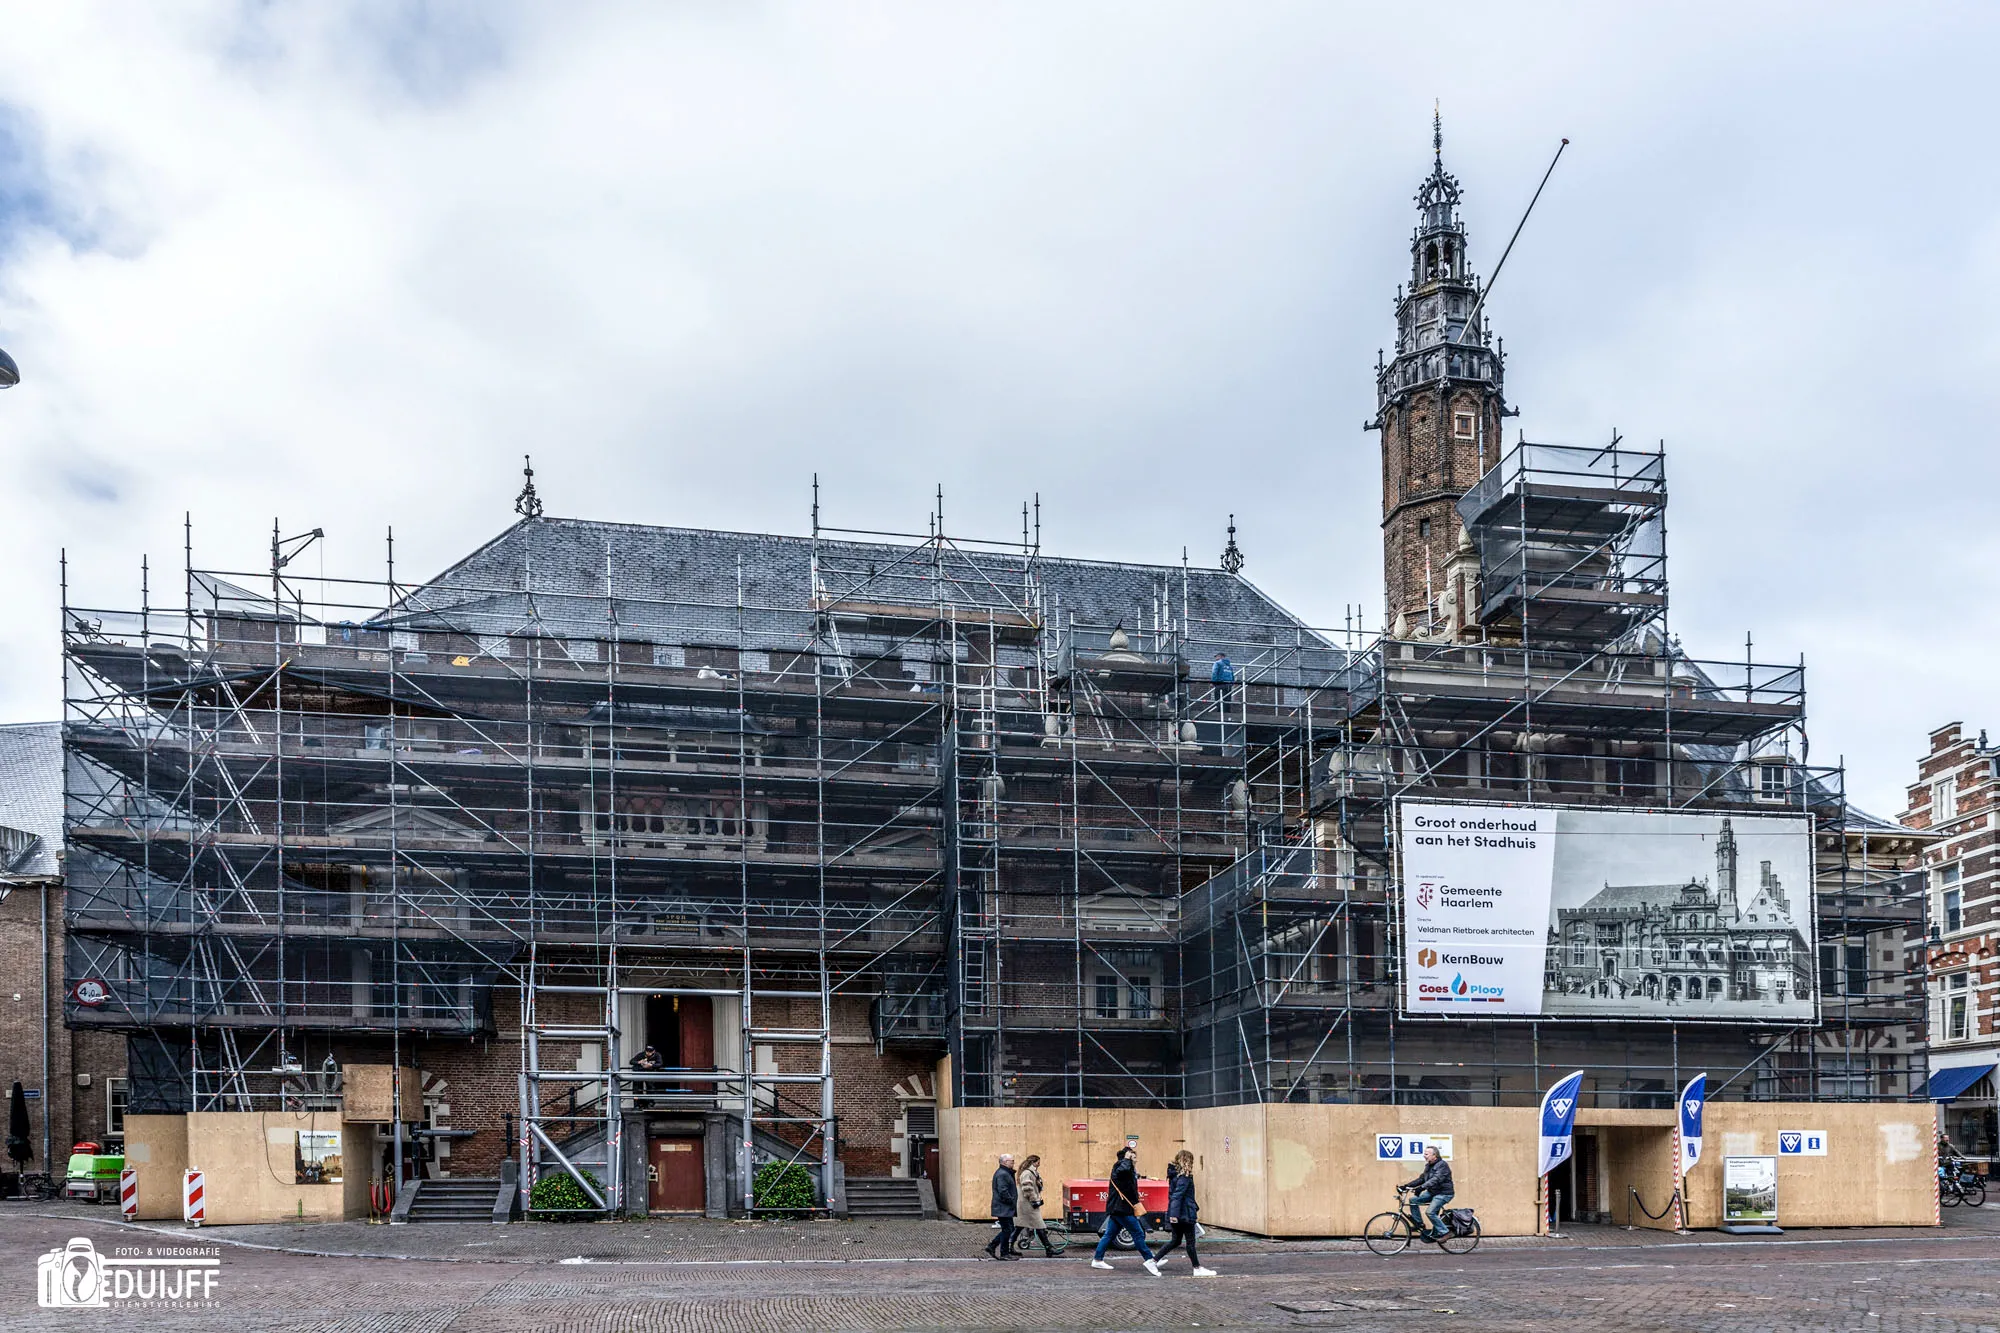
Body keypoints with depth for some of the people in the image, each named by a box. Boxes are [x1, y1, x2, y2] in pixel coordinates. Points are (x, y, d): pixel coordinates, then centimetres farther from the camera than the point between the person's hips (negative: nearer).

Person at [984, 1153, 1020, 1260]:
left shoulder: (1005, 1173, 17)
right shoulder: (1002, 1174, -18)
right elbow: (1003, 1192, -25)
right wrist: (1012, 1201, -17)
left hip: (1004, 1208, 11)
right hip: (1004, 1208, -11)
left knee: (1007, 1229, 15)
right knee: (1007, 1229, -5)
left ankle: (991, 1247, 19)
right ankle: (1004, 1253, 2)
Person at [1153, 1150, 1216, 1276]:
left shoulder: (1175, 1174, 13)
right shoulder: (1184, 1177, -16)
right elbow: (1177, 1195, -25)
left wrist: (1195, 1207, 29)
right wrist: (1175, 1214, -30)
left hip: (1176, 1215, 9)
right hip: (1185, 1214, -9)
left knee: (1176, 1240, 14)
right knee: (1190, 1241, 1)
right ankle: (1197, 1269, 11)